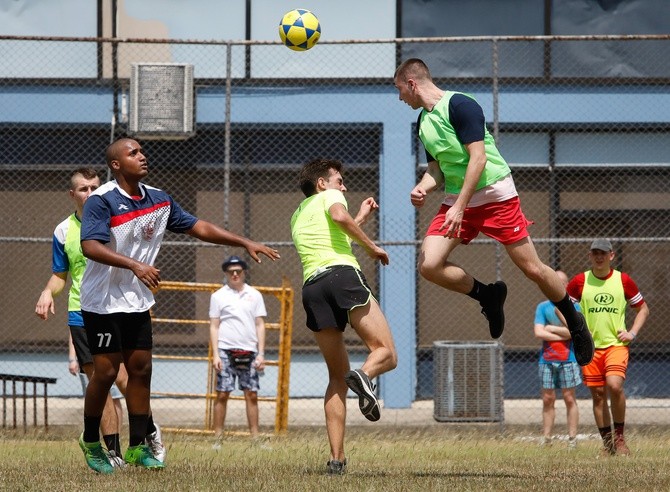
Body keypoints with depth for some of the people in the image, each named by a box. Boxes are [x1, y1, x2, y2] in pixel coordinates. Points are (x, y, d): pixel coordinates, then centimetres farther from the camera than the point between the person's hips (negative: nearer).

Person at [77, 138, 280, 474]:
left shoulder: (158, 200, 6)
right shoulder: (101, 201, -16)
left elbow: (198, 227, 11)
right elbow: (91, 246, -29)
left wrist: (245, 243, 4)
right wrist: (136, 266, -39)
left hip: (137, 302, 7)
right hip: (102, 303, -7)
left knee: (140, 369, 4)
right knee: (106, 371, -6)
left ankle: (138, 447, 10)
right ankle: (90, 442, 12)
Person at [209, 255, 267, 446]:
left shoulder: (254, 295, 11)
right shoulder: (218, 296, 7)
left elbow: (260, 325, 11)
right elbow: (214, 326, 5)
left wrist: (261, 354, 3)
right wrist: (215, 354, -4)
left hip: (248, 351, 2)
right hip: (226, 351, -2)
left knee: (252, 395, -1)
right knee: (222, 394, -4)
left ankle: (255, 438, 0)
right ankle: (218, 439, -3)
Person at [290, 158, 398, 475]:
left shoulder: (298, 215, 34)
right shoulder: (329, 196, 14)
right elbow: (338, 216, -9)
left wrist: (361, 217, 49)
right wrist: (371, 246, -1)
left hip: (311, 286, 6)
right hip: (343, 274, -6)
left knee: (337, 377, 10)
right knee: (386, 352, -5)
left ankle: (336, 458, -3)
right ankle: (364, 375, -41)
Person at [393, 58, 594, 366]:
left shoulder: (459, 105, -15)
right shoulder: (423, 122, 11)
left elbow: (478, 158, -21)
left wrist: (460, 207, -25)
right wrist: (422, 188, -7)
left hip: (494, 195, -7)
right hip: (456, 199, 7)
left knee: (532, 269, -4)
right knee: (428, 265, -12)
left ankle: (575, 324, 17)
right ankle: (488, 296, 9)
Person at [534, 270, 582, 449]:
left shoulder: (574, 306, 5)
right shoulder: (543, 307, 9)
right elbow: (538, 332, -3)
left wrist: (551, 329, -5)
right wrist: (563, 334, -8)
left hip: (568, 360, -2)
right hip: (547, 360, 2)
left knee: (569, 399, -2)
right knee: (548, 399, 2)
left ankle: (572, 440, 0)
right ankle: (546, 439, 5)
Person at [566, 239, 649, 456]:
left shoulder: (623, 280, 3)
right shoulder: (580, 281, 2)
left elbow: (643, 309, 14)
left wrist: (632, 333, 2)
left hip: (617, 344, -2)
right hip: (590, 346, 2)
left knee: (614, 385, -23)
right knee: (598, 395, 3)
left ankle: (619, 437, -7)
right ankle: (607, 442, 15)